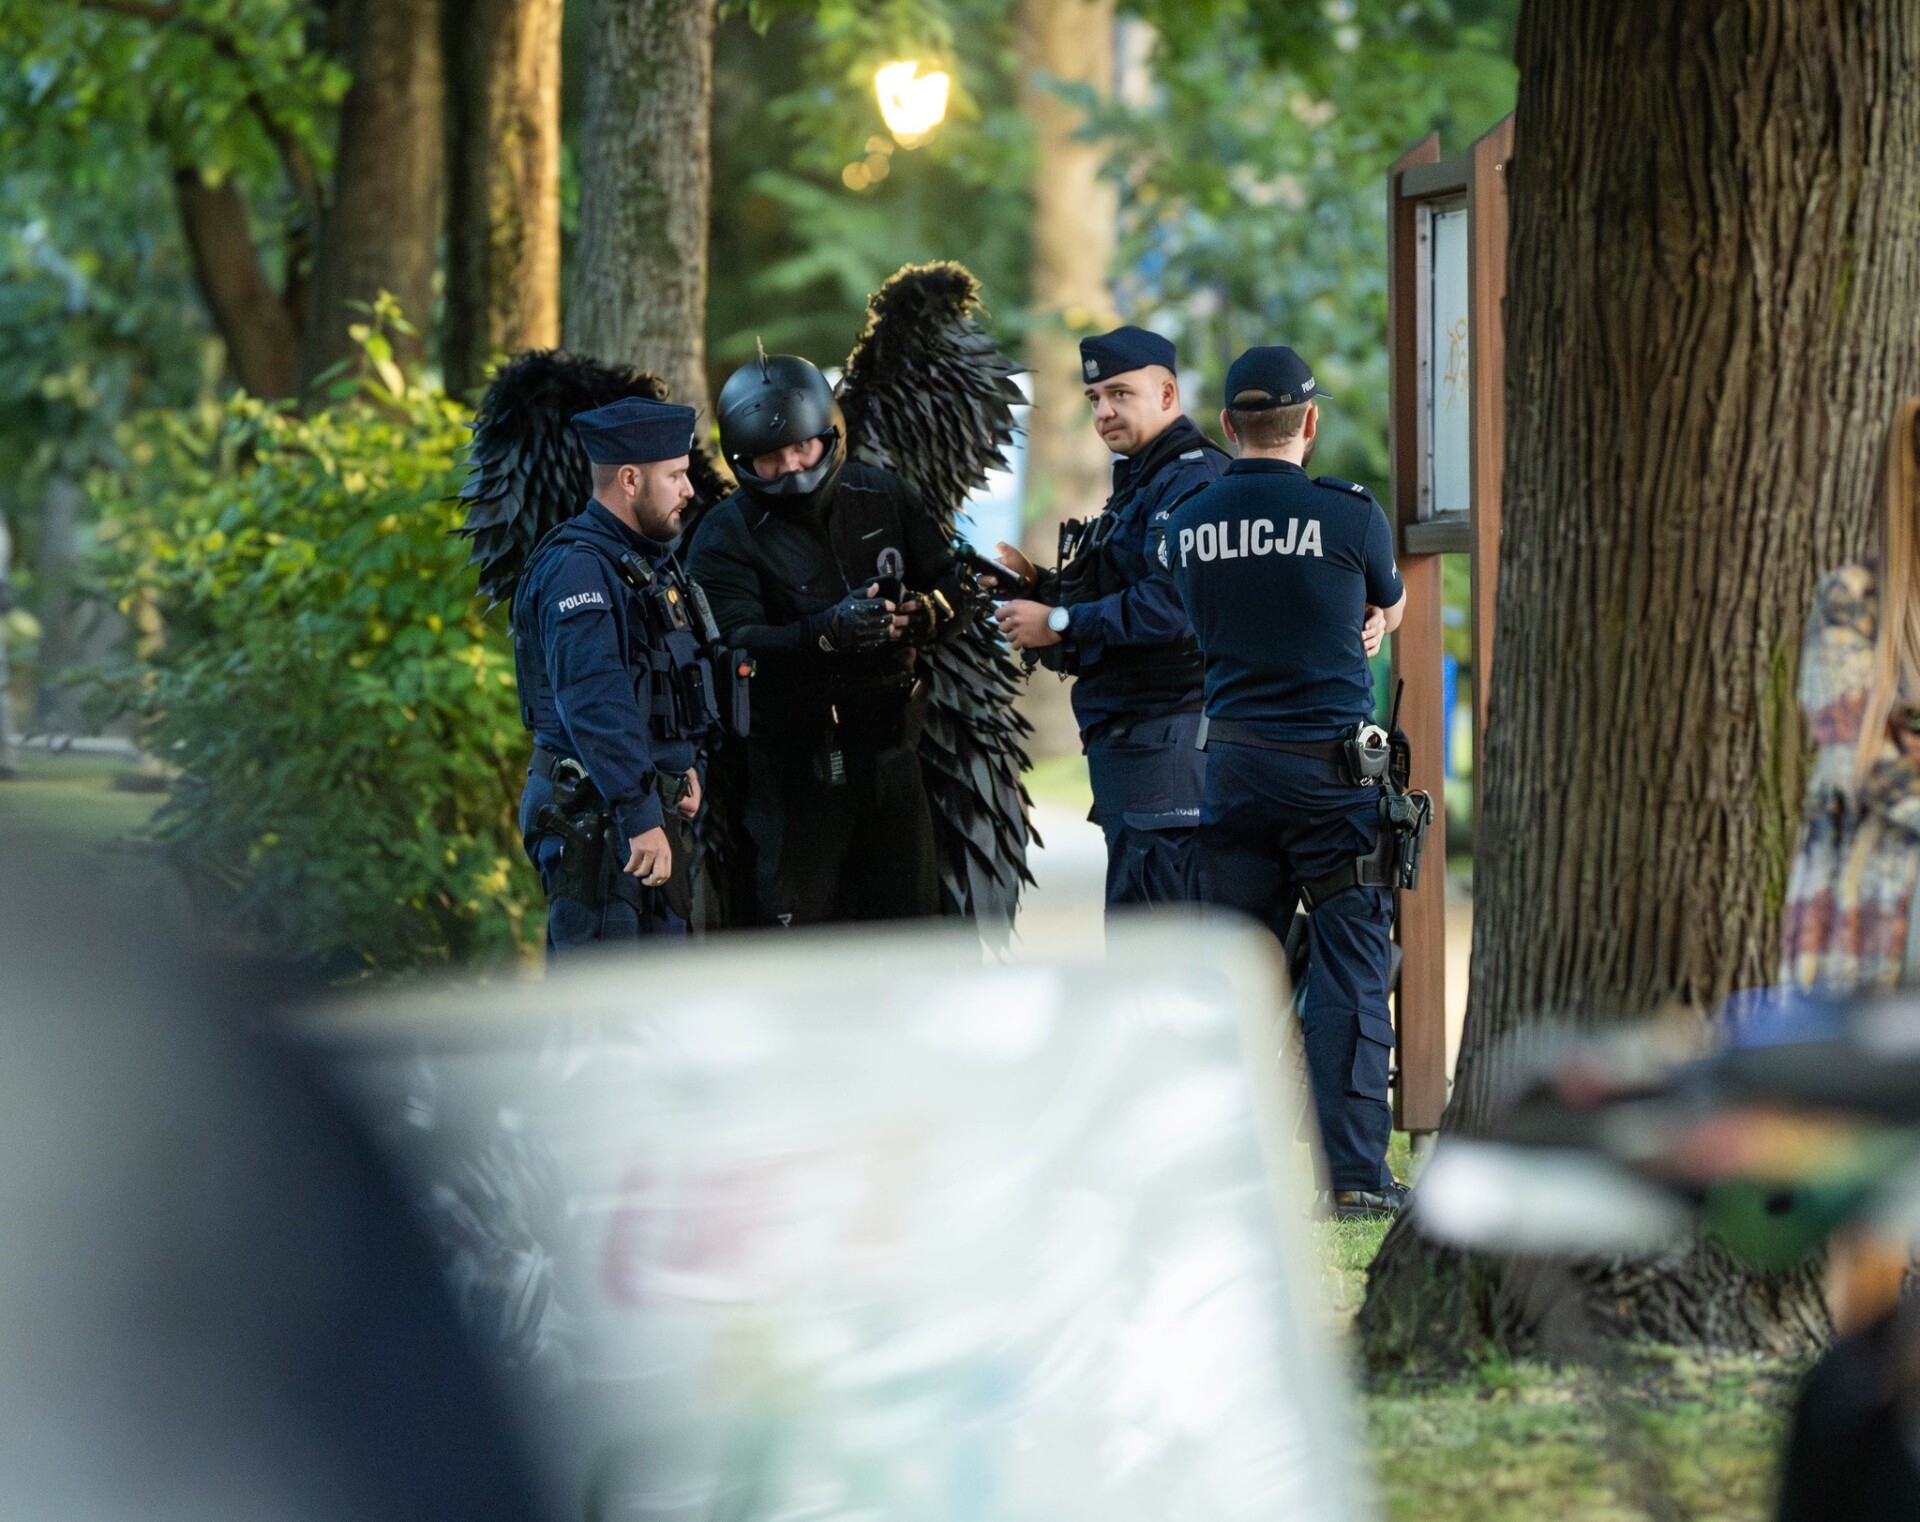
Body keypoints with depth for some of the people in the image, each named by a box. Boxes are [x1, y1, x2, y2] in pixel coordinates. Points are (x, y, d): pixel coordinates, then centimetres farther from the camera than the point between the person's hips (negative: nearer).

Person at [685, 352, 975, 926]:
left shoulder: (881, 496, 6)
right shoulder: (726, 536, -7)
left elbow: (957, 593, 8)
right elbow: (735, 643, -22)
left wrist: (922, 614, -16)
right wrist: (827, 633, -38)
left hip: (891, 747, 4)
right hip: (794, 765, -4)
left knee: (909, 924, 10)